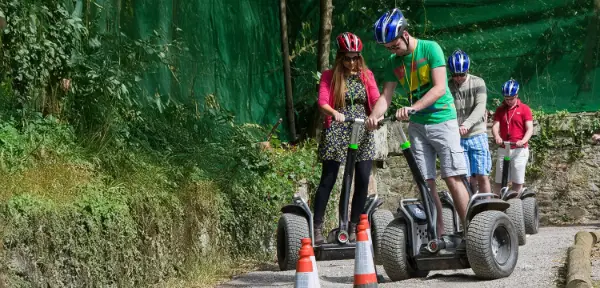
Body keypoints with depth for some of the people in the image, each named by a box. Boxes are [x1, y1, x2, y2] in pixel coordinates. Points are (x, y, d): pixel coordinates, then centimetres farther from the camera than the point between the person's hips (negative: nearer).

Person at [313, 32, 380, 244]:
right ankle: (317, 227, 0)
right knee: (328, 180, -5)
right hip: (336, 133, -3)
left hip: (363, 133, 3)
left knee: (362, 181, -3)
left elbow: (376, 99, 0)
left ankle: (353, 227, 8)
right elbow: (322, 102, -8)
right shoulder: (330, 76, 5)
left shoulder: (366, 75, 12)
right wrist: (335, 113, -30)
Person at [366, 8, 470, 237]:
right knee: (426, 183, 0)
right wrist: (374, 116, -21)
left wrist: (412, 107, -32)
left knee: (453, 179, -11)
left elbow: (440, 88, -20)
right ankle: (439, 234, 3)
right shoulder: (393, 62, 4)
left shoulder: (430, 48, -12)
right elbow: (386, 96, 0)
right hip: (417, 126, 5)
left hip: (442, 121, -5)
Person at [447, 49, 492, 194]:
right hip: (458, 139, 0)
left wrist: (466, 124, -29)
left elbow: (480, 107, -13)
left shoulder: (478, 83, -1)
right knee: (466, 178, -2)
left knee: (482, 176, -3)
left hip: (477, 135, 0)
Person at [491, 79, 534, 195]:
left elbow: (530, 129, -7)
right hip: (503, 149, 2)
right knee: (499, 180, 0)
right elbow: (495, 126, -1)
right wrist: (497, 136, -24)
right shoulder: (500, 110, 9)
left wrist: (523, 141, -26)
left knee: (518, 181, -1)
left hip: (519, 150, -2)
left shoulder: (524, 109, 0)